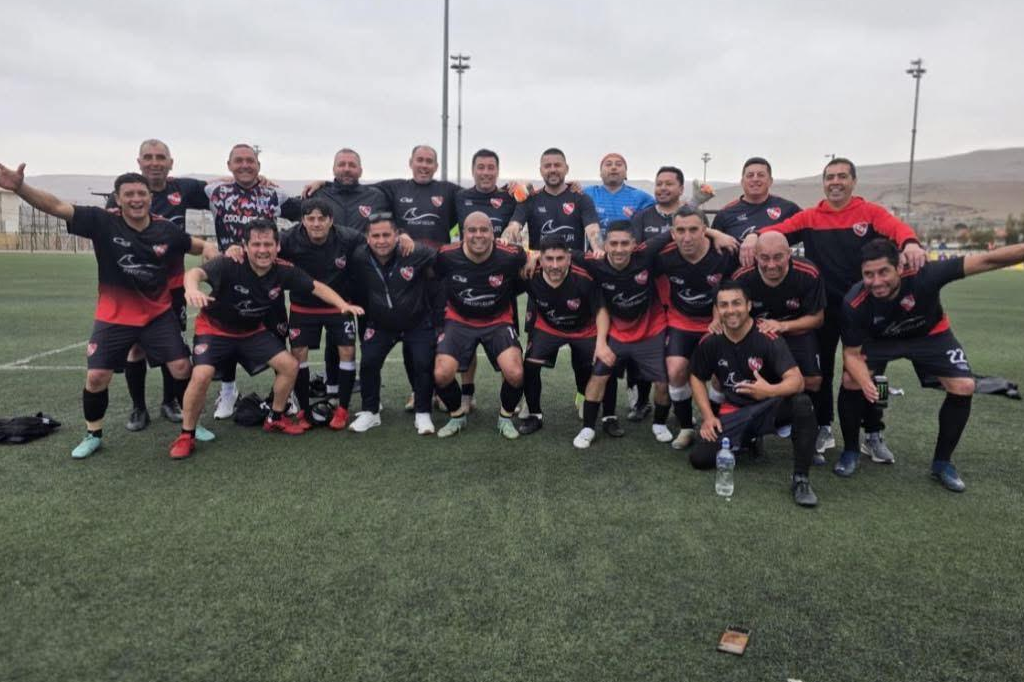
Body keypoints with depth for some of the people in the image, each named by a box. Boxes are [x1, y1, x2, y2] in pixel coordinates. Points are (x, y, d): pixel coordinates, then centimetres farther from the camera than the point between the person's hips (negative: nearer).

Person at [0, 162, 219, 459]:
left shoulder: (166, 230, -7)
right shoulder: (103, 222, -12)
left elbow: (201, 246, 7)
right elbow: (57, 207, -20)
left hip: (159, 315, 1)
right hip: (114, 318, -1)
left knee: (181, 367, -2)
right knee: (96, 377, -1)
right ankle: (93, 435, 23)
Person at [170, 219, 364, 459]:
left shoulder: (284, 270, -16)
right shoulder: (230, 264, -30)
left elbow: (317, 287, -6)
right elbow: (196, 273, -45)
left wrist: (343, 305, -22)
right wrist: (191, 288, -70)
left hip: (252, 331, 5)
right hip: (215, 329, -5)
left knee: (290, 365, -3)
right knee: (201, 376, -24)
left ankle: (275, 419, 19)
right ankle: (186, 436, -3)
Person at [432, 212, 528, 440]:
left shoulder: (510, 256, -18)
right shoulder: (446, 256, -17)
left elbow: (528, 261, 6)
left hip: (498, 321, 0)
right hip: (459, 320, 1)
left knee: (515, 374, -22)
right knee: (441, 375, -18)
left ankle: (506, 418, 10)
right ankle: (456, 416, 15)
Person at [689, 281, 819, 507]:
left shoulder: (769, 339, -18)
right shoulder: (709, 342, -6)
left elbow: (797, 380, -27)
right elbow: (697, 378, 9)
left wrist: (770, 390, -49)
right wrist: (708, 416, -2)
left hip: (770, 407, -3)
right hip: (734, 412, 3)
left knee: (802, 404, -36)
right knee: (700, 458, -16)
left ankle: (800, 479, -22)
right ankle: (747, 439, 17)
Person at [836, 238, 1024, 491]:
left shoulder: (922, 276, -38)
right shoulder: (854, 304, -34)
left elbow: (986, 261, -37)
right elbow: (852, 354, -26)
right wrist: (866, 383, -45)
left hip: (930, 334, 1)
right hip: (879, 339, -1)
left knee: (964, 387, -13)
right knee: (851, 381, -21)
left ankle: (942, 462, 7)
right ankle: (850, 451, 3)